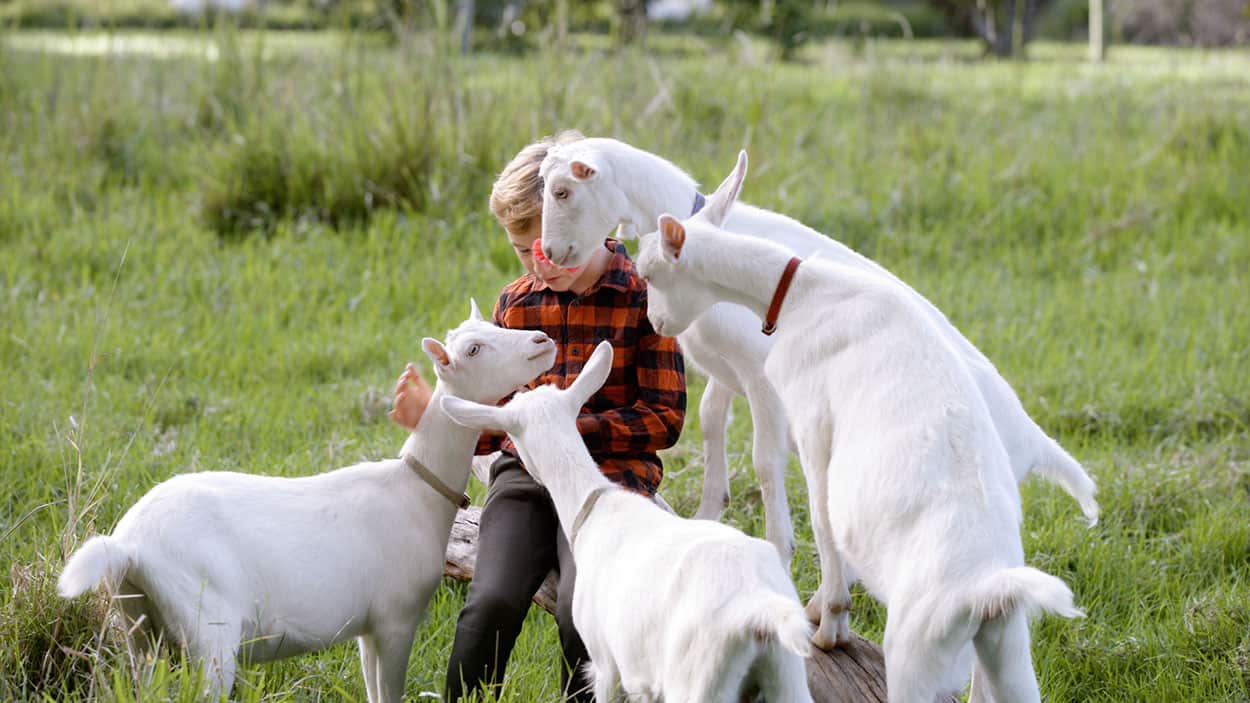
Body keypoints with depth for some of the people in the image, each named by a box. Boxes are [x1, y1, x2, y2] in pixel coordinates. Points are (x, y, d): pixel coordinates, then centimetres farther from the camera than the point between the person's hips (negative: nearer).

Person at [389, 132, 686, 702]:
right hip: (524, 474, 3)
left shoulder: (644, 299, 1)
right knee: (491, 603, -25)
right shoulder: (516, 303, 14)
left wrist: (570, 428, -14)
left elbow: (665, 419, -3)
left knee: (581, 609, -30)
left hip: (612, 471, -3)